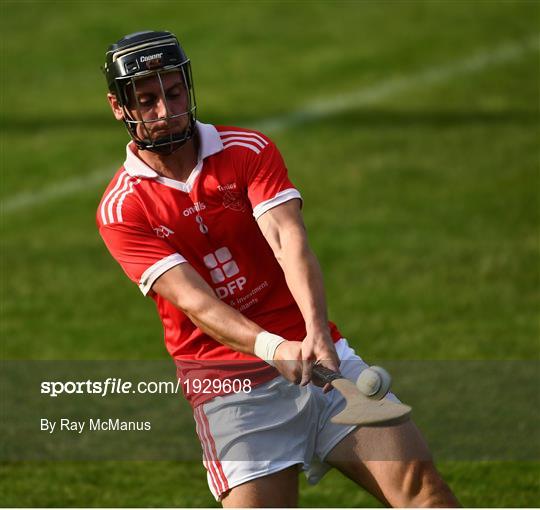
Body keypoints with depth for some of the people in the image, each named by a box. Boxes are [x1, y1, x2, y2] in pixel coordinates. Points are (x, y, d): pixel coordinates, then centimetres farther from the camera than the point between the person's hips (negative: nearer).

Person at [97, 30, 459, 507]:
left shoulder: (249, 150, 3)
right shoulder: (121, 210, -3)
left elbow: (290, 242, -14)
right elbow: (192, 298, -16)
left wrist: (316, 334, -33)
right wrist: (274, 349, -34)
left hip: (318, 355, 2)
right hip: (229, 387, -2)